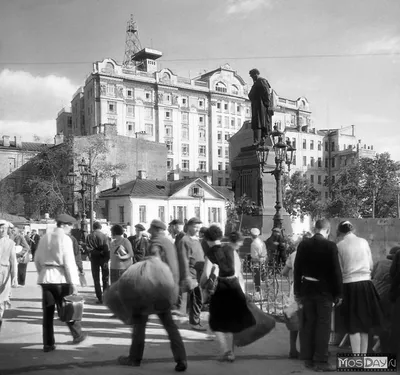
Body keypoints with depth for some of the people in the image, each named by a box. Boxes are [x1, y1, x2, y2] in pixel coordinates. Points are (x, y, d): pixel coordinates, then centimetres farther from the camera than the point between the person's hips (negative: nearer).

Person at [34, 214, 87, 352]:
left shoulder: (44, 238, 10)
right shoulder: (65, 239, -9)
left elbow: (37, 259, 14)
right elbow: (69, 262, -13)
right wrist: (74, 282, -13)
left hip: (45, 278, 5)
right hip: (60, 278, -5)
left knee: (48, 311, 8)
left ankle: (48, 343, 12)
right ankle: (77, 335, 25)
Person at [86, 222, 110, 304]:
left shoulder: (89, 237, 0)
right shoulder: (104, 236, -8)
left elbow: (88, 249, -4)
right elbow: (107, 249, -14)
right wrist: (106, 260, -13)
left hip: (94, 258, 1)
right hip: (103, 258, -1)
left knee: (96, 279, 8)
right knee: (105, 278, 11)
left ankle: (100, 298, 7)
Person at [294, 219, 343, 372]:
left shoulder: (303, 244, 1)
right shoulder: (330, 246, -12)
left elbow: (297, 269, 4)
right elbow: (336, 271, -11)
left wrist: (297, 291, 11)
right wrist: (338, 293, -3)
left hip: (307, 289, 4)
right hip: (324, 290, -4)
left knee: (308, 324, 11)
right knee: (323, 325, 3)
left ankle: (308, 359, 19)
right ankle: (320, 361, 5)